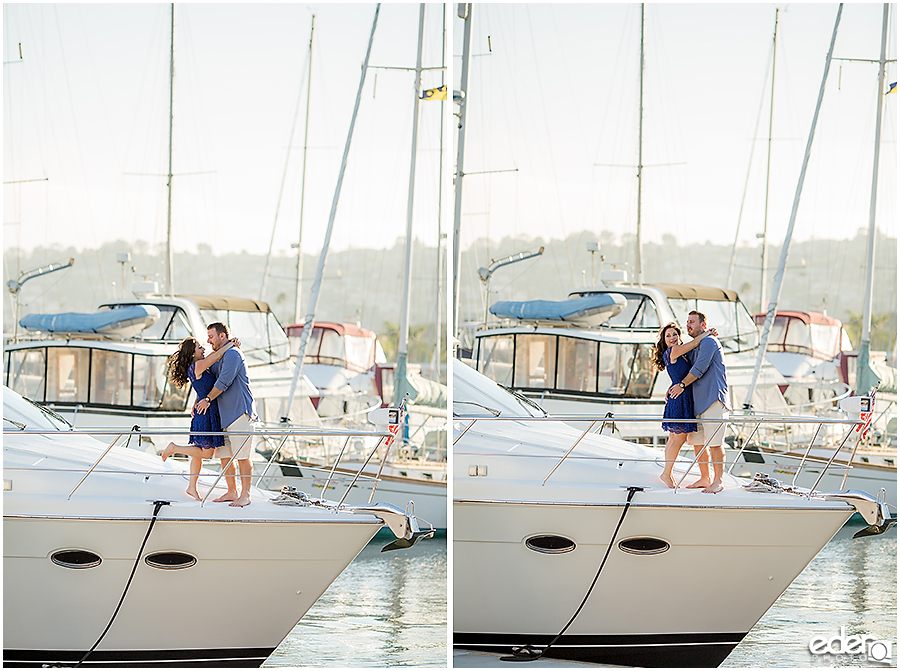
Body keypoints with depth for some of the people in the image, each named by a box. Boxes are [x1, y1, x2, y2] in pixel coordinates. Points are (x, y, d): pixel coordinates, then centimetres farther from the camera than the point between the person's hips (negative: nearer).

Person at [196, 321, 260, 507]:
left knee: (242, 456, -6)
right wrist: (198, 401, 13)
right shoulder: (218, 358, 19)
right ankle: (232, 492, 19)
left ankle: (245, 495, -3)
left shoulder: (232, 354, -11)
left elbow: (224, 382, -17)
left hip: (240, 412, -10)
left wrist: (208, 399, -8)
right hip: (224, 415, 10)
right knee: (224, 455, 10)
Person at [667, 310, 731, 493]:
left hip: (713, 399, -10)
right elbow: (688, 370, 32)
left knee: (714, 442, -9)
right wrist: (673, 387, 19)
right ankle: (705, 479, 19)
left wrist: (682, 385, -9)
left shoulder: (709, 342, -8)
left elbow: (700, 368, -16)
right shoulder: (695, 346, 22)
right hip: (698, 401, 10)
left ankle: (718, 481, -6)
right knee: (697, 443, 11)